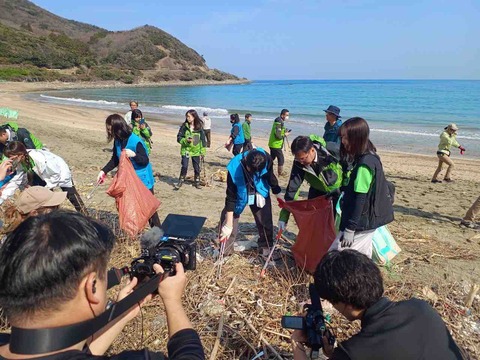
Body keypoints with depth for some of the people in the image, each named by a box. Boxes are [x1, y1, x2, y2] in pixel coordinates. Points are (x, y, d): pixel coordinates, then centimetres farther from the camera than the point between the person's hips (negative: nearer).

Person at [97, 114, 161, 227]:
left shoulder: (136, 141, -24)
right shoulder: (117, 141, 0)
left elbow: (145, 160, -19)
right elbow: (115, 160, 11)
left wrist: (134, 155, -37)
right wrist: (104, 171, 1)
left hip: (142, 180, -7)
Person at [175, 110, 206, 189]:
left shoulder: (199, 127, -2)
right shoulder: (184, 126, -4)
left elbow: (203, 139, 2)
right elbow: (179, 138, -1)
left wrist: (203, 151, 1)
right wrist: (185, 140, -20)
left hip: (196, 151, 1)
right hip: (185, 150, -1)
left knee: (197, 167, 9)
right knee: (184, 166, -6)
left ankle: (197, 182, 25)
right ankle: (180, 181, 9)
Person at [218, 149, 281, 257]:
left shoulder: (266, 159, -31)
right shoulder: (234, 168, -37)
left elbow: (270, 176, -8)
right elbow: (231, 197, -31)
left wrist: (277, 191, 3)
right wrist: (228, 224, -29)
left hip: (260, 193, 2)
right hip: (239, 192, -1)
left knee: (265, 218, 1)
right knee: (227, 216, -9)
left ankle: (265, 246, 22)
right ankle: (225, 250, 5)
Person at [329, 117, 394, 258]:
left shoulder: (365, 163, -22)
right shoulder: (369, 158, 8)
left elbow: (360, 198, -24)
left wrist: (350, 229, -22)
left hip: (361, 224, -10)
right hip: (367, 220, 10)